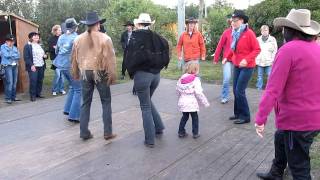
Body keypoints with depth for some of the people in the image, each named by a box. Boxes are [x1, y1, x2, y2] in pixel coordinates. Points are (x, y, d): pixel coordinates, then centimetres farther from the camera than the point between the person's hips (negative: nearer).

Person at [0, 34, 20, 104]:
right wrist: (14, 55, 0)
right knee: (9, 82, -12)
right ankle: (7, 98, -7)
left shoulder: (14, 47, 16)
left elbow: (18, 56, 5)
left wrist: (11, 55, -7)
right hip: (7, 66, -6)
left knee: (14, 82, 7)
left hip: (15, 66, 6)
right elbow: (6, 55, -13)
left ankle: (13, 97, 16)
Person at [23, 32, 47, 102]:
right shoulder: (27, 46, -3)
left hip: (41, 66, 7)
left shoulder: (40, 46, 19)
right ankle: (32, 96, -1)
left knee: (40, 81, 7)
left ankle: (38, 93, 19)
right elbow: (26, 57, -11)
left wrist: (45, 56, 3)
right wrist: (31, 65, -20)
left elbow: (43, 54, 28)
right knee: (33, 81, -8)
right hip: (33, 67, -7)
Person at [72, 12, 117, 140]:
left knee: (85, 103, 11)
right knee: (106, 102, 8)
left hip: (85, 73, 4)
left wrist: (76, 73, 22)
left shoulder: (78, 39, 5)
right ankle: (108, 132, 9)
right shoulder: (104, 38, -7)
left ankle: (84, 132, 13)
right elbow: (110, 58, -10)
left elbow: (74, 58, 11)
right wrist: (112, 75, -5)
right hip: (100, 72, -3)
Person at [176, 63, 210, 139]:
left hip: (182, 102, 6)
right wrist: (205, 102, -9)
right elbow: (198, 93, -18)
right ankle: (195, 133, 16)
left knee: (184, 117, 21)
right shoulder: (195, 80, -14)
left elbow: (177, 90, 11)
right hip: (191, 103, -5)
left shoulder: (181, 78, 5)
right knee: (195, 117, 11)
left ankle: (181, 132, 23)